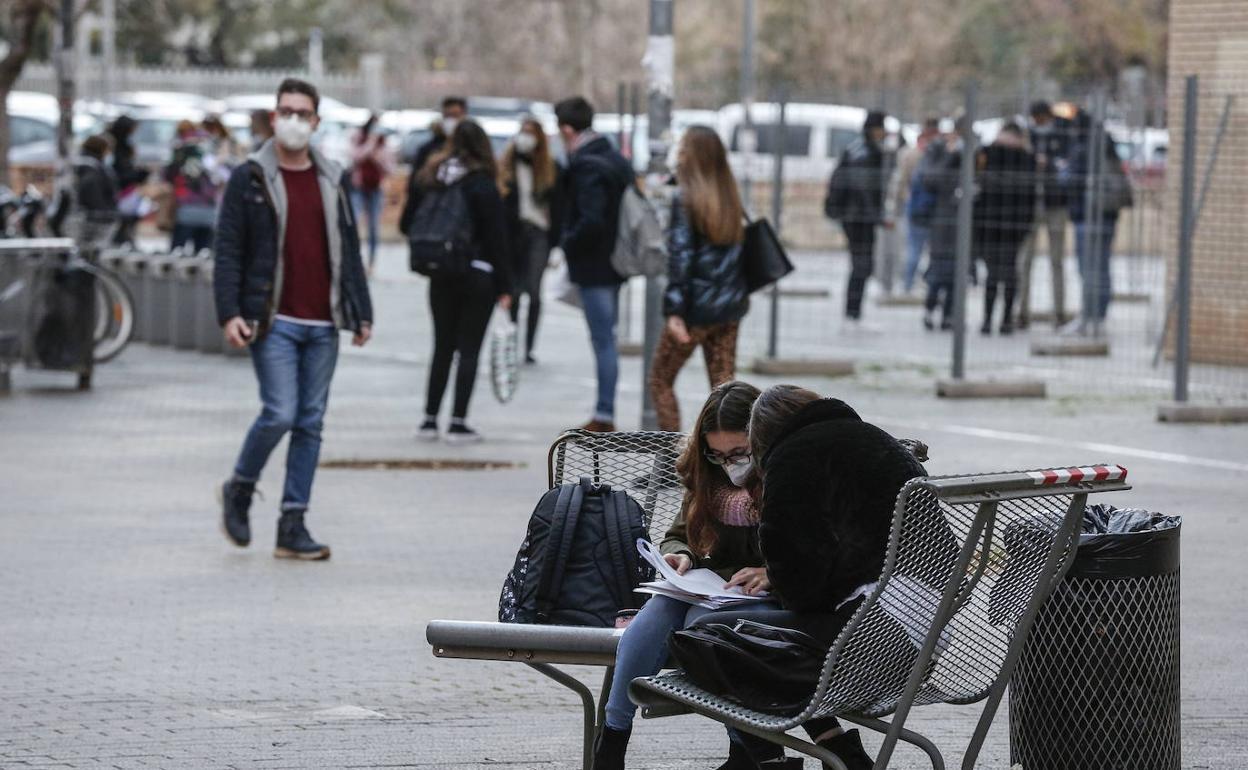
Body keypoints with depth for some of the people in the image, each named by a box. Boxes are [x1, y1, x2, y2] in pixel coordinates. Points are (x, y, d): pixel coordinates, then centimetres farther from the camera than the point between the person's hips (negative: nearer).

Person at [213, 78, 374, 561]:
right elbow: (228, 251, -2)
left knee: (310, 423, 3)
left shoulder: (333, 181, 13)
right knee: (280, 414, -14)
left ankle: (292, 527, 7)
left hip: (322, 324, 4)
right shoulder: (250, 179, 0)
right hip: (274, 321, -4)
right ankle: (239, 489, 12)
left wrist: (361, 313, 12)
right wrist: (229, 313, -12)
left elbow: (348, 250, 17)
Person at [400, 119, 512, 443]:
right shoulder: (483, 186, -12)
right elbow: (496, 240, -11)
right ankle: (458, 423, 0)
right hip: (478, 276, -4)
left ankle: (430, 420, 14)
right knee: (469, 349, 2)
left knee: (442, 347, 14)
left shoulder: (426, 180, 2)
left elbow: (407, 225, 7)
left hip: (440, 278, 4)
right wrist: (504, 287, -7)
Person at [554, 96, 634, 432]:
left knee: (603, 340, -6)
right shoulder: (617, 160, 11)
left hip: (593, 266, -9)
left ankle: (604, 415, -3)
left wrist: (567, 242, -10)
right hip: (615, 262, 9)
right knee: (606, 339, 14)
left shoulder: (586, 167, -18)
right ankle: (605, 413, 17)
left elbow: (592, 220, -26)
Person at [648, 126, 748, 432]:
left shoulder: (685, 200, -12)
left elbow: (680, 257, -17)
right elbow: (738, 251, 12)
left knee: (661, 380, 10)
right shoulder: (731, 199, 7)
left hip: (697, 307, -6)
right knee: (723, 385, 9)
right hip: (730, 306, 6)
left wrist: (675, 311, -19)